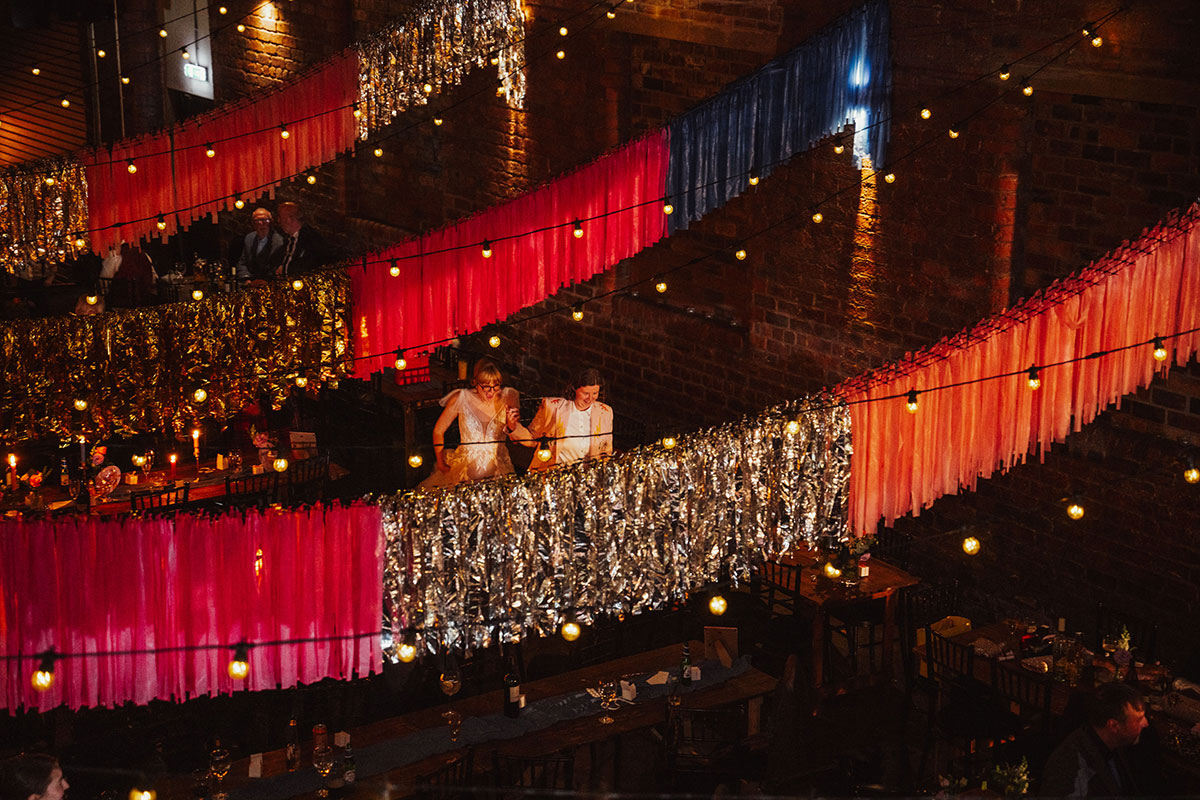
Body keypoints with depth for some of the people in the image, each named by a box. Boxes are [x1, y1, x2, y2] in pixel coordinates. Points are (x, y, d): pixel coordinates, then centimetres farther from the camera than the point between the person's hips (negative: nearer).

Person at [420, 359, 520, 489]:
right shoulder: (461, 399, -7)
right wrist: (441, 464, 5)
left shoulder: (507, 398, -2)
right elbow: (438, 431, 4)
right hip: (465, 467, -1)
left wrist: (511, 425, -15)